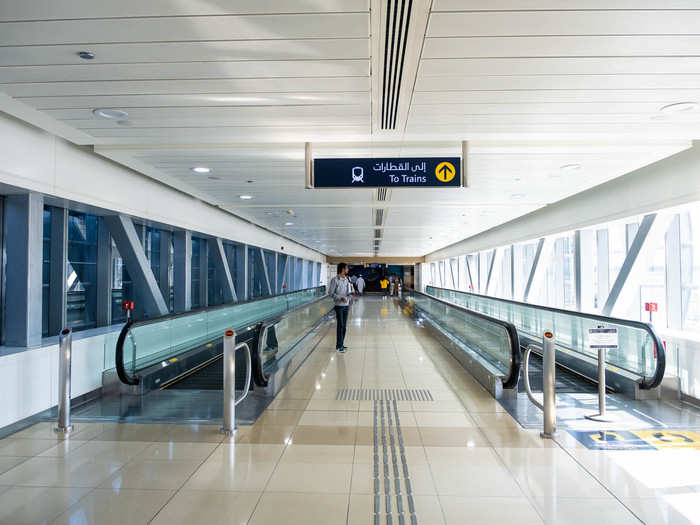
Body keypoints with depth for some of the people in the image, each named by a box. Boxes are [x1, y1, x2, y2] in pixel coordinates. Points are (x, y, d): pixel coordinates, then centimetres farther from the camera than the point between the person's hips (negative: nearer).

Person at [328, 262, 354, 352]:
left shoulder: (347, 280, 8)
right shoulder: (335, 280, -10)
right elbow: (330, 293, -10)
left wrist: (351, 294, -9)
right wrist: (340, 298, -21)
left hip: (346, 305, 6)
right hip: (339, 305, -6)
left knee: (344, 326, 9)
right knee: (340, 325, -5)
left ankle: (341, 344, 18)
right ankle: (339, 345, 2)